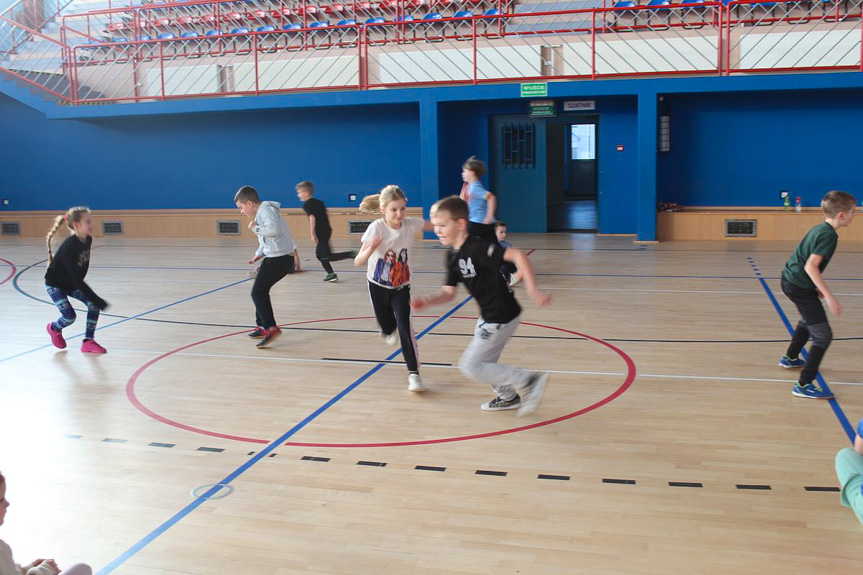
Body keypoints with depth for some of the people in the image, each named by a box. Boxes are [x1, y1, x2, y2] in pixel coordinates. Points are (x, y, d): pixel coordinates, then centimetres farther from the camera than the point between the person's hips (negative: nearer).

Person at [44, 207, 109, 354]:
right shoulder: (69, 246, -32)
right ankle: (54, 328, 22)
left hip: (71, 283, 7)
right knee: (70, 316, -14)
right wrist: (97, 299, -35)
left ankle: (88, 341, 2)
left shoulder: (88, 240, -10)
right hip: (55, 284, -7)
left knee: (93, 304, -9)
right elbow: (76, 278, -34)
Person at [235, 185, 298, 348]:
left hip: (279, 258, -10)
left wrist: (255, 228, -15)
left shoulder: (265, 209, -12)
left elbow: (273, 229, -30)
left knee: (258, 292, -10)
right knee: (260, 291, 19)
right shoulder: (261, 212, 20)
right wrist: (259, 254, 17)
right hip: (277, 256, 10)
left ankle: (271, 327, -14)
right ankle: (262, 326, 27)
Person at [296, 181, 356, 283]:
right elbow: (326, 215, 18)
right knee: (319, 254, 18)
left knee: (327, 256, -3)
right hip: (327, 230, 9)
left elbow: (312, 218, -23)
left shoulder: (306, 205, -11)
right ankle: (331, 274, 19)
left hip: (320, 232, -9)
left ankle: (350, 254, -13)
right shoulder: (318, 202, 13)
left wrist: (312, 234, -20)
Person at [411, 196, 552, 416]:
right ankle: (509, 397, 45)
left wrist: (533, 290, -34)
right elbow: (448, 292, 5)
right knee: (484, 364, 22)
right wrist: (426, 300, -14)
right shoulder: (452, 257, 4)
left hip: (502, 317, -9)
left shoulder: (477, 247, -23)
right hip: (489, 316, 9)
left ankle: (529, 380, 0)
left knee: (471, 366, -6)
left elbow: (517, 255, -29)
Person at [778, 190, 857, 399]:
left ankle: (790, 358, 53)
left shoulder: (819, 228, 8)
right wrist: (828, 295, -28)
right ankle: (804, 385, -11)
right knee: (823, 335, -9)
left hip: (791, 280, 10)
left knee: (808, 321, 34)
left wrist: (817, 286, 26)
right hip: (800, 287, -10)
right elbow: (810, 266, -27)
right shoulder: (829, 235, -19)